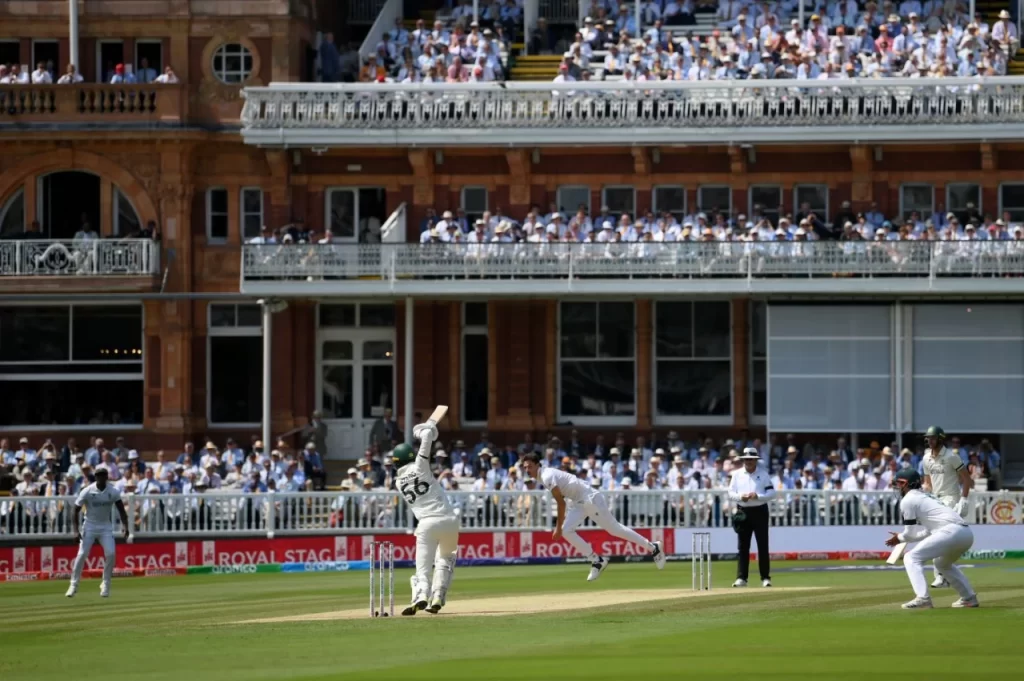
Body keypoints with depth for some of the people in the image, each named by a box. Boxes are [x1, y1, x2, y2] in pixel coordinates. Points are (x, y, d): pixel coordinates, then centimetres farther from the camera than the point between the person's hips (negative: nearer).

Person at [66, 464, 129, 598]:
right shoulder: (87, 491, -13)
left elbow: (121, 510, -1)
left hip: (106, 527, 2)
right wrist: (76, 531, -15)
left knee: (110, 553, -13)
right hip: (90, 526, -2)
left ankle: (105, 584, 5)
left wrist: (125, 527, -15)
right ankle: (74, 585, -2)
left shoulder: (113, 492, -7)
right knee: (82, 554, -12)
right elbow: (76, 510, -9)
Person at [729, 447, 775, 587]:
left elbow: (771, 493, -3)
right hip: (743, 512, 2)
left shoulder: (763, 474, 1)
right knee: (743, 546, 1)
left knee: (763, 546, -2)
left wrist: (757, 496, -19)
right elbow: (730, 493, 5)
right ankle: (741, 578, 3)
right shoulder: (737, 474, 7)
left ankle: (765, 578, 2)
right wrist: (740, 496, -15)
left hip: (760, 511, -2)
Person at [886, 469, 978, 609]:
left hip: (950, 532, -9)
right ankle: (969, 597, 32)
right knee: (942, 563, 34)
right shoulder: (925, 496, 31)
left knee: (911, 558, -3)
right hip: (967, 533, 9)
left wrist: (900, 538, 24)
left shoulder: (908, 500, 3)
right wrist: (903, 537, 28)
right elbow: (928, 531, 30)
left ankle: (922, 598, -19)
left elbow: (910, 533, 4)